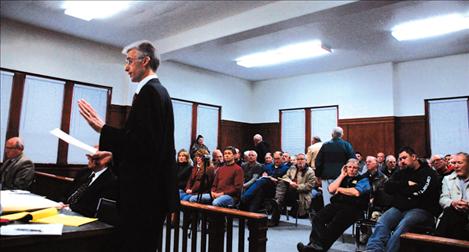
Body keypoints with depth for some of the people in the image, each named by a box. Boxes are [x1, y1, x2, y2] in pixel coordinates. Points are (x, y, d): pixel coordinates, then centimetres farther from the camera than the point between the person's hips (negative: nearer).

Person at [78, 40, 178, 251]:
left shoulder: (149, 91, -14)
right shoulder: (157, 90, 16)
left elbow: (144, 143, -23)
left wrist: (102, 128, -18)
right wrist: (114, 154, 18)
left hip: (145, 192, -10)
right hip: (153, 189, 10)